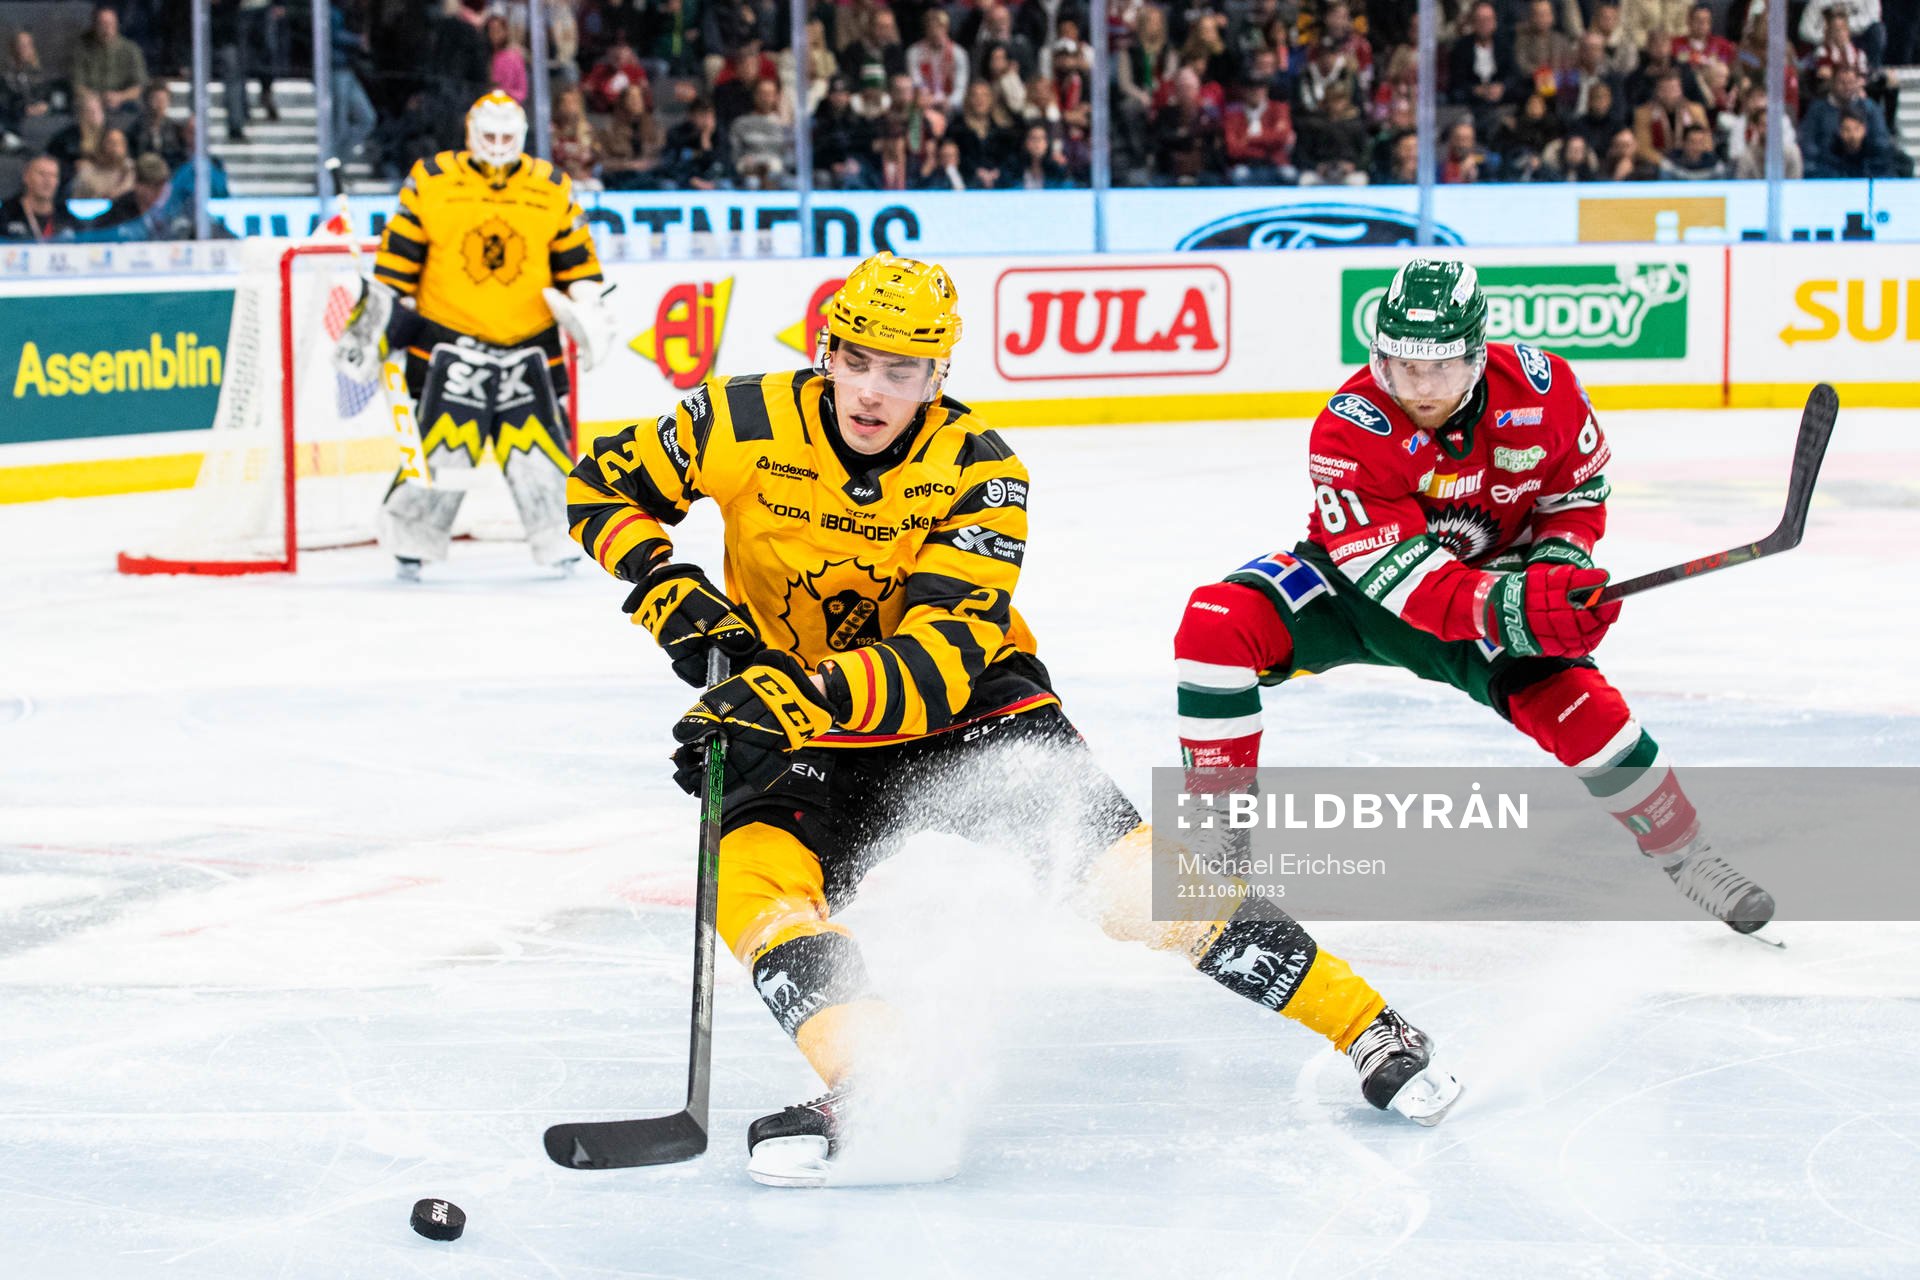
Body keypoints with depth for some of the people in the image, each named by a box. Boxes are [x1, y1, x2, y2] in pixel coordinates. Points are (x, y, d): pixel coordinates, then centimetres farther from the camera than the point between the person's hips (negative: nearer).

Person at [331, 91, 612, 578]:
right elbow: (398, 255, 2)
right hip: (449, 337, -2)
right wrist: (375, 317, 0)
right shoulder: (431, 182, -1)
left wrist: (587, 309, -2)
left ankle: (558, 539, 10)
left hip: (528, 343, 2)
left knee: (535, 441, -4)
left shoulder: (552, 190, 5)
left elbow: (576, 259, 11)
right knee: (445, 444, -9)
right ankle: (411, 541, 6)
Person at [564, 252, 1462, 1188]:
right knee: (751, 875, -28)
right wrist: (666, 592, -20)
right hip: (803, 731, 2)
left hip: (974, 702, -2)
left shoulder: (979, 472, -19)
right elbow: (603, 483, -2)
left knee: (1137, 881, -15)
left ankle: (1367, 1031, -6)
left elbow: (942, 655, -30)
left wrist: (804, 694, -45)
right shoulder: (748, 426, -15)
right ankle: (874, 1088, -30)